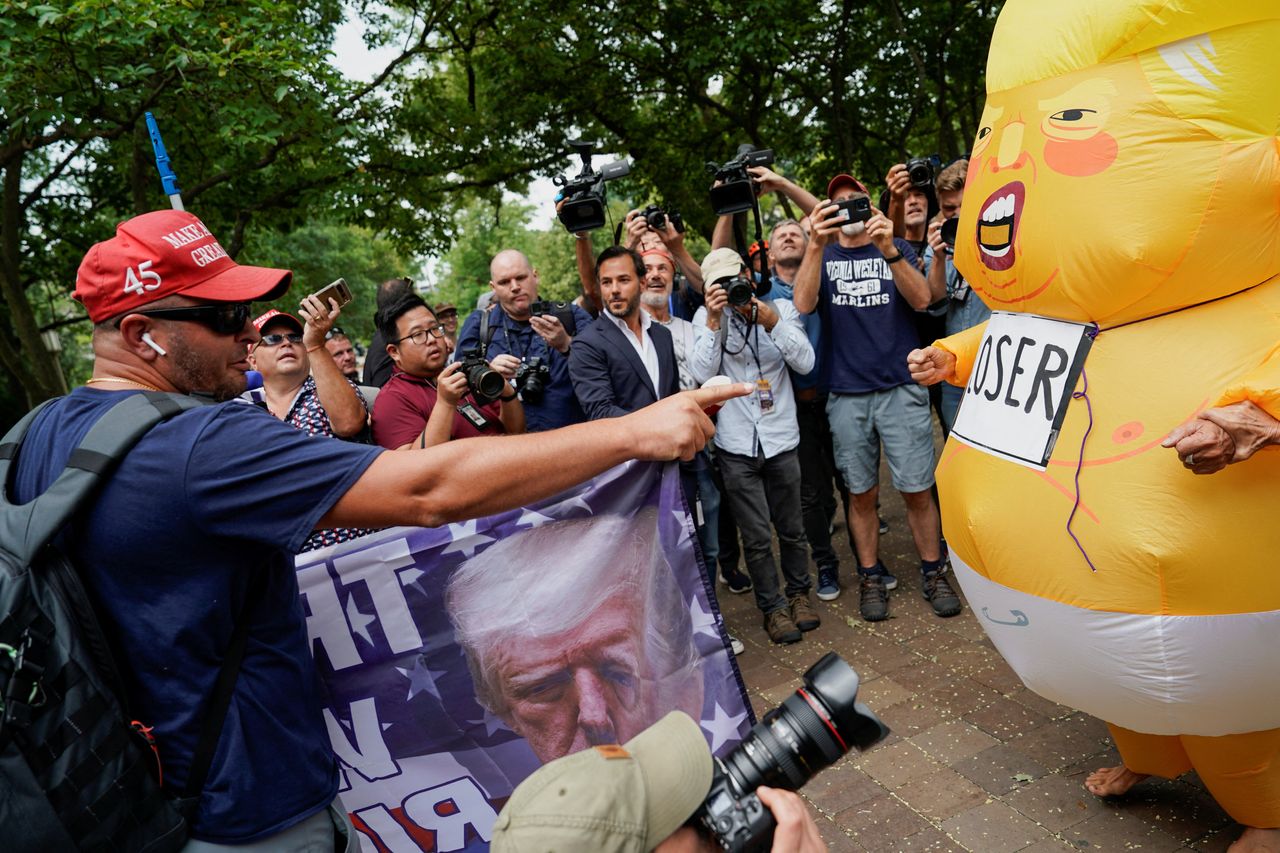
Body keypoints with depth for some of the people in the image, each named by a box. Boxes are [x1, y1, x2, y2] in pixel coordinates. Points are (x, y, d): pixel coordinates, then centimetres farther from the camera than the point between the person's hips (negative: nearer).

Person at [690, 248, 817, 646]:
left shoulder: (780, 308, 1)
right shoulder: (706, 317, -2)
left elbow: (806, 362, -9)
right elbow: (703, 374, -14)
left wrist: (772, 322, -21)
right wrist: (714, 321, -21)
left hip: (781, 440, 1)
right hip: (736, 447, -1)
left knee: (791, 528, 15)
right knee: (757, 537, 8)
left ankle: (799, 593, 37)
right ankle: (771, 606, 26)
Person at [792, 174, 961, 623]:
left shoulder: (896, 248, 9)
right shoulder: (823, 255, 9)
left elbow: (922, 299, -9)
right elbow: (804, 303, -12)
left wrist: (888, 249, -23)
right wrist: (816, 244, -25)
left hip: (901, 388, 0)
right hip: (846, 394, 1)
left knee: (917, 489, 1)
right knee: (861, 493, 8)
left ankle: (933, 573, 19)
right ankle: (871, 577, 22)